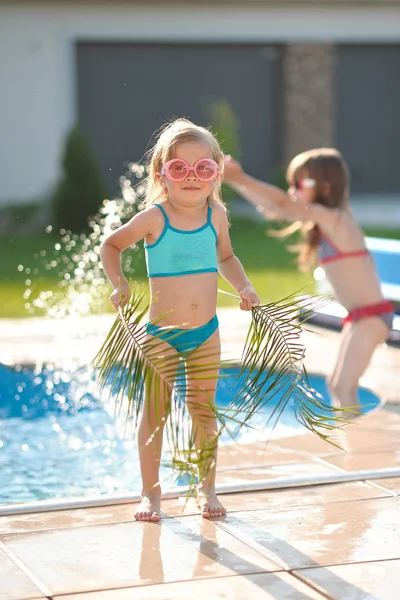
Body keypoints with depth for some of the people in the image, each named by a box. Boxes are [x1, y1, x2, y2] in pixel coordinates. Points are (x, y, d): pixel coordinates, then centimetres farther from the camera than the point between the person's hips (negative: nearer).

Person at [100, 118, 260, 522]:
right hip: (161, 333, -3)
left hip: (206, 333, 3)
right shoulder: (154, 219, -14)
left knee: (204, 409, 10)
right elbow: (111, 246, 0)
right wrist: (119, 283, -14)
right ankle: (151, 491, 17)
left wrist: (244, 287, 1)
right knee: (155, 411, 3)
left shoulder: (216, 214, -2)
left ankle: (207, 487, 25)